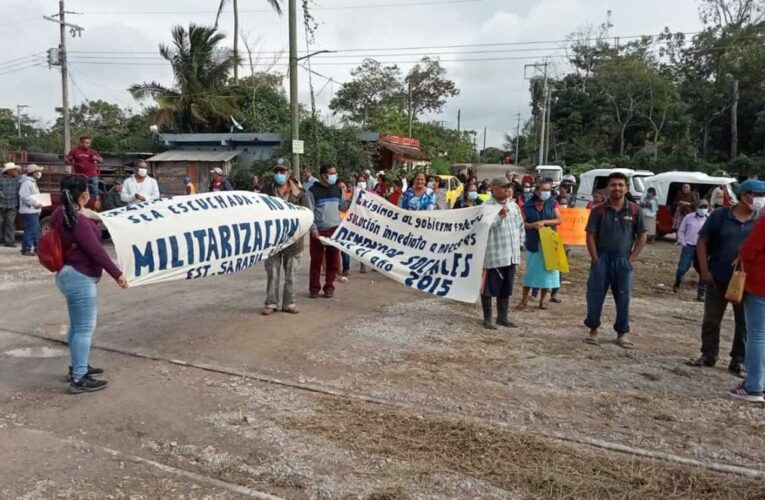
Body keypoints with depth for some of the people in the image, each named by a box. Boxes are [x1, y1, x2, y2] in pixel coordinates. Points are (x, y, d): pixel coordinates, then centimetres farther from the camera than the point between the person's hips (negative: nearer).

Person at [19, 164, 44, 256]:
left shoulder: (32, 182, 19)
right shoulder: (27, 183, -14)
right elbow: (24, 196, -22)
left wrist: (37, 204, 13)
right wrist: (36, 204, -19)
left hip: (34, 210, 11)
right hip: (29, 210, -11)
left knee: (36, 230, 15)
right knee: (30, 230, -10)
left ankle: (35, 247, 23)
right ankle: (27, 249, -7)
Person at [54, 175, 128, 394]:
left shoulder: (61, 213, 6)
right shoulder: (79, 222, -24)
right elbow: (96, 251, -24)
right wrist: (117, 273, -17)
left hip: (71, 274, 11)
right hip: (80, 277, -11)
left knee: (78, 324, 21)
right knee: (84, 327, -6)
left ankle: (78, 366, 34)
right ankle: (79, 379, -2)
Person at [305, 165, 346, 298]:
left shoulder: (337, 190, 11)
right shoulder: (312, 191, -5)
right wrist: (313, 229, -14)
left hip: (335, 230, 4)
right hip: (318, 231, -4)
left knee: (333, 260, 5)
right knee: (316, 260, 3)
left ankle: (329, 286, 16)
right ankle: (314, 287, 14)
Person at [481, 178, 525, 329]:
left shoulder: (514, 206, 12)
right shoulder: (487, 206, -10)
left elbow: (520, 226, 21)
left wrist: (519, 244, 16)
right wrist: (501, 215, -22)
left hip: (511, 255, 7)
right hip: (493, 255, -7)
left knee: (506, 288, 15)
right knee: (489, 288, 1)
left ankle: (503, 317, 27)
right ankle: (488, 319, 13)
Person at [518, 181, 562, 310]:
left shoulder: (553, 203, 3)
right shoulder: (528, 205, 0)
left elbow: (559, 220, -5)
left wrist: (544, 222, -18)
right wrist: (532, 225, -20)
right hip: (533, 243, -1)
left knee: (547, 270, 4)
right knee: (530, 270, 3)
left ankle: (542, 300, 16)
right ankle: (524, 300, 9)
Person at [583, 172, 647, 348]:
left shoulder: (634, 210, 1)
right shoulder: (599, 210, 0)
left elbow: (642, 237, 5)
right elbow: (590, 235, 0)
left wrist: (631, 258, -2)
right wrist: (595, 259, -6)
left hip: (623, 260, 1)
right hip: (601, 259, 0)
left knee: (623, 298, 6)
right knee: (595, 295, 1)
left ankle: (622, 334, 18)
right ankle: (593, 330, 16)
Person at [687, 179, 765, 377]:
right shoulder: (720, 215, -3)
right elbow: (702, 242, 1)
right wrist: (704, 270, -5)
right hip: (718, 278, 0)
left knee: (744, 322, 7)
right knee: (711, 319, 9)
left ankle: (738, 361, 19)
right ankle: (708, 355, 23)